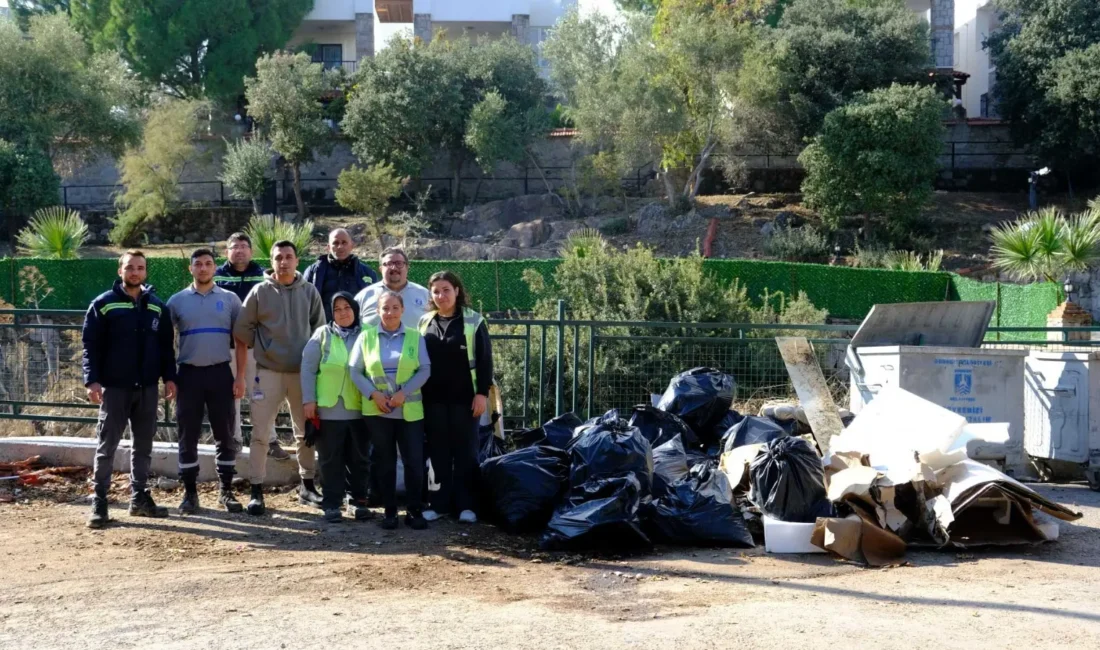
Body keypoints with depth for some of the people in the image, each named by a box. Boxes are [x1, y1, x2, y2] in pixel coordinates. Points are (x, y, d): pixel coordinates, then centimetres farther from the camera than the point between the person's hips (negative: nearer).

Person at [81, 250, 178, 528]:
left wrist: (169, 377, 3)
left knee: (143, 445, 9)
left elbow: (166, 346, 11)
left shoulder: (157, 306, 9)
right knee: (107, 445, -1)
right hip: (114, 387, -4)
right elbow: (91, 345, -5)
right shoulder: (103, 304, -2)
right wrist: (92, 380, -14)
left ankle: (139, 497, 19)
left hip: (147, 387, 4)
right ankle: (99, 501, 3)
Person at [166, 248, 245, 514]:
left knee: (225, 434, 4)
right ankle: (190, 493, 12)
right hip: (189, 373, 0)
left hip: (220, 373, 0)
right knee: (188, 436, 4)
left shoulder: (230, 299, 5)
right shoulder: (177, 301, 5)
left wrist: (240, 377, -2)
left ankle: (226, 491, 14)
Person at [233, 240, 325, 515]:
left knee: (306, 432, 11)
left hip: (303, 372, 2)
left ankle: (307, 486, 23)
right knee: (261, 433, -2)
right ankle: (257, 490, 5)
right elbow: (242, 335, 2)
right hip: (268, 371, -2)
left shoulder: (309, 292, 3)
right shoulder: (260, 292, -2)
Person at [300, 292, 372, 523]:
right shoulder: (323, 334, 2)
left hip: (359, 409, 1)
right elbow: (308, 367, 1)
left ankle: (358, 501, 19)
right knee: (331, 459, 5)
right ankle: (331, 504, 11)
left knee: (358, 458, 9)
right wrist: (308, 400, -5)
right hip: (329, 409, -1)